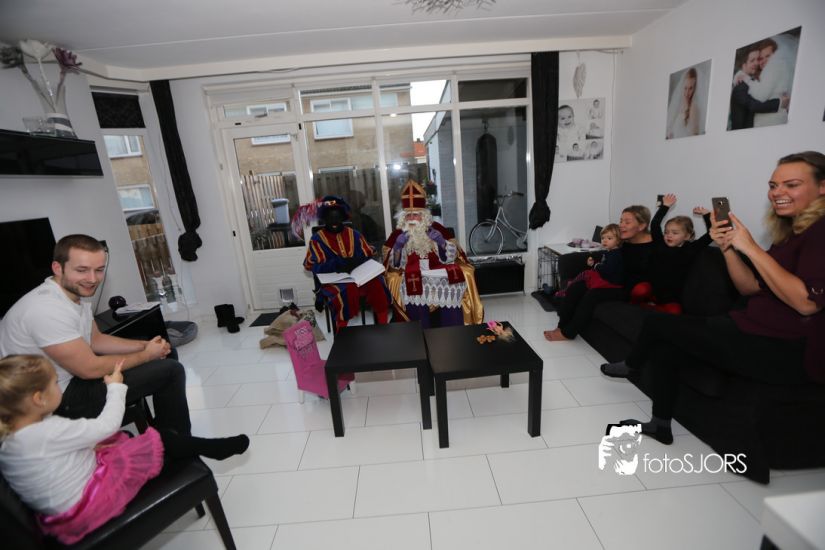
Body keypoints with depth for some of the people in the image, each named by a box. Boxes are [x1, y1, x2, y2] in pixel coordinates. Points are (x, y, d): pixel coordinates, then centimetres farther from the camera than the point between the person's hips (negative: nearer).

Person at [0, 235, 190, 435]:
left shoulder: (75, 293, 0)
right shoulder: (48, 309, -29)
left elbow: (95, 340, 10)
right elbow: (90, 369, -25)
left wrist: (145, 345, -3)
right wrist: (147, 354, -13)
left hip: (73, 377, 9)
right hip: (61, 400, -9)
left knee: (166, 352, 13)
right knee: (171, 371, -14)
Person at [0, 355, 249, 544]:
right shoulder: (48, 431, -29)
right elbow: (108, 424, -22)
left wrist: (90, 445, 3)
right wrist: (116, 387, -9)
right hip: (86, 508, -9)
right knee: (160, 440, -7)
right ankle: (215, 448, 12)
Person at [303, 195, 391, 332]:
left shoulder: (354, 234, 14)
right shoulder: (317, 238, 4)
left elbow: (368, 255, 10)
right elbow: (313, 266, -7)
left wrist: (355, 262, -13)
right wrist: (338, 264, -22)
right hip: (333, 281, -3)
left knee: (378, 284, -26)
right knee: (346, 292, -36)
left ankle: (382, 327, -7)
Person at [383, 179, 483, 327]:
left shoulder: (437, 228, 5)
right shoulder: (398, 234, 6)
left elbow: (450, 258, 0)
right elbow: (395, 265, 1)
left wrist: (441, 242, -18)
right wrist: (398, 246, -15)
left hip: (439, 274, 1)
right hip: (412, 278, 0)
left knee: (453, 287, -23)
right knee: (412, 289, -28)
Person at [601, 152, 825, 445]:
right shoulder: (791, 230, 12)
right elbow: (751, 287, 8)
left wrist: (751, 248, -23)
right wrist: (728, 247, -7)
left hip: (788, 351, -8)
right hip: (762, 337, 8)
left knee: (657, 322, -6)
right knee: (665, 350, 1)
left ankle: (631, 365, 25)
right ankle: (660, 425, 16)